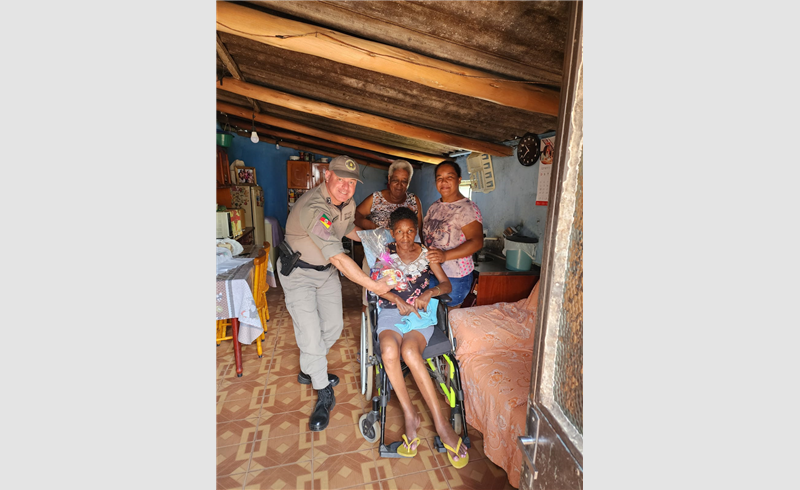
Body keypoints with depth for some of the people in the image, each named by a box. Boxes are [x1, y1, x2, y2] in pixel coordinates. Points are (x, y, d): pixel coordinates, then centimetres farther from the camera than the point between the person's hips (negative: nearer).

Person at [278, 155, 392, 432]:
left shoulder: (347, 203, -7)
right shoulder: (313, 208, -35)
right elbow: (338, 257, -40)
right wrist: (373, 285, -37)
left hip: (326, 270, 7)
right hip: (298, 272, -7)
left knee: (333, 326, 11)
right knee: (310, 333, -9)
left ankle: (308, 370, 37)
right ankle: (325, 395, 11)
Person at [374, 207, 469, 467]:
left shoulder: (426, 253, 10)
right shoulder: (384, 252, 10)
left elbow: (447, 284, 9)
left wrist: (430, 292, -12)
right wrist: (399, 300, -13)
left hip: (421, 314, -1)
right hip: (391, 312, 1)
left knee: (409, 351, -34)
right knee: (389, 349, -34)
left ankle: (441, 423, -26)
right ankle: (410, 415, -17)